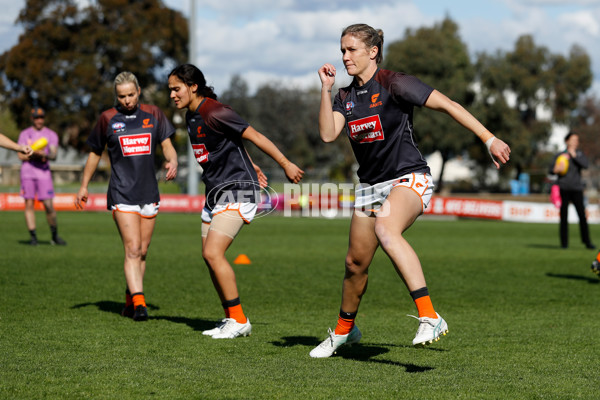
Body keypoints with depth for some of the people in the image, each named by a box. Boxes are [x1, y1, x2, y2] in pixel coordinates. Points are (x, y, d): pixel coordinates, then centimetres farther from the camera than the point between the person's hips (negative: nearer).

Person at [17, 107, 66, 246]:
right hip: (27, 172, 1)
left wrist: (44, 155, -25)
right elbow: (21, 156, 2)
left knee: (49, 205, -7)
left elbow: (53, 155, -4)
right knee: (29, 204, -2)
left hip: (44, 172, -1)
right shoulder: (24, 134, 10)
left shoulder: (51, 134, 7)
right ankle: (32, 236, 4)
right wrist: (35, 155, -14)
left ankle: (55, 236, 6)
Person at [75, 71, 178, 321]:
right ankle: (139, 303, -21)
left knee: (142, 252, 7)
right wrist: (84, 186, 16)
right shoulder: (108, 119, 2)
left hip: (149, 194, 3)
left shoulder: (153, 114, 7)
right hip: (122, 195, -3)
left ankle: (129, 301, 20)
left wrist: (172, 161, -14)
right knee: (132, 249, -15)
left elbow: (167, 145, 9)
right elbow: (95, 153, 13)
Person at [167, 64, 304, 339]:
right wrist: (251, 167, 28)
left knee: (213, 253, -17)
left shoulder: (214, 112, -19)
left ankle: (239, 321, -9)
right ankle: (231, 319, 16)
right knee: (209, 256, 7)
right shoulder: (191, 116, 10)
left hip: (237, 190, -10)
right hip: (215, 191, 10)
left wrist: (286, 164, -14)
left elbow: (254, 136, -17)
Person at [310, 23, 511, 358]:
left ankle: (430, 318, -44)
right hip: (370, 186, 7)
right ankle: (344, 330, 38)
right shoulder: (346, 96, 10)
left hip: (409, 179, -7)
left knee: (386, 229, -37)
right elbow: (328, 134, -3)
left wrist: (490, 139, -18)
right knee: (355, 263, 12)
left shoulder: (393, 84, -10)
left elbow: (447, 105, -13)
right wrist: (326, 89, -7)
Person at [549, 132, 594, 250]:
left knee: (582, 215, -7)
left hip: (576, 188, 0)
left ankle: (587, 241, -1)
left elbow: (585, 165, -7)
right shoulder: (559, 155, 7)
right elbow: (551, 170, 5)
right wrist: (556, 170, -16)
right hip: (563, 189, 0)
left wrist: (574, 156, -9)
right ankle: (564, 243, 7)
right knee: (563, 216, 1)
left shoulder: (579, 154, 10)